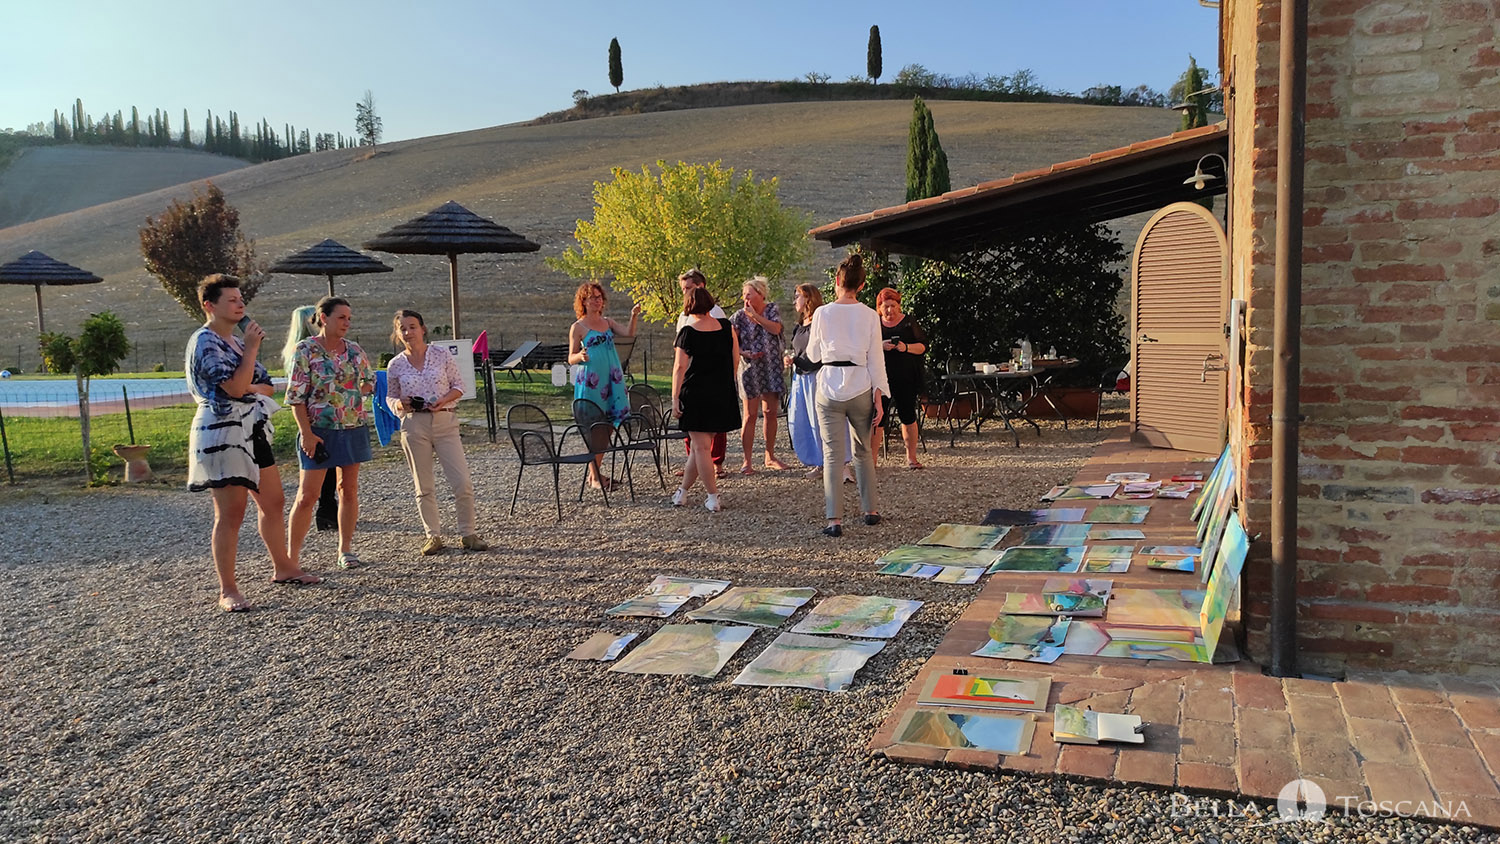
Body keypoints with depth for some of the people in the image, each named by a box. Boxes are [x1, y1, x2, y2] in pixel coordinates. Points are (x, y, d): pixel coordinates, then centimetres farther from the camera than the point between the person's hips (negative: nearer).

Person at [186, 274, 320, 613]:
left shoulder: (236, 342, 16)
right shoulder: (204, 342, -12)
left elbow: (268, 387, 15)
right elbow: (235, 387, -23)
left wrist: (249, 387, -7)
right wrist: (252, 348, -15)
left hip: (252, 431, 9)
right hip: (223, 435, -9)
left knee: (273, 502, 15)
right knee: (230, 514, -5)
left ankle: (283, 568, 29)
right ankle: (228, 591, 2)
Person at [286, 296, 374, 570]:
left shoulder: (354, 350, 6)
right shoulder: (306, 350, -7)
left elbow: (370, 381, 17)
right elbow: (296, 396, -10)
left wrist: (354, 392, -1)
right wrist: (306, 432, -15)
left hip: (354, 428, 5)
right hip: (320, 431, -4)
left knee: (349, 490, 9)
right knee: (307, 495, -2)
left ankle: (345, 549, 20)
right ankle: (292, 556, 6)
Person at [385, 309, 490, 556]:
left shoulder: (442, 355, 2)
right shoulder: (395, 366, 6)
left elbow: (459, 386, 6)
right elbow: (390, 397, 15)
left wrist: (444, 399, -12)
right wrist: (399, 404, -8)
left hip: (445, 421, -1)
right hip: (414, 425, 1)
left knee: (463, 482, -6)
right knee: (423, 487, 7)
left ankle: (467, 533, 8)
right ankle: (433, 535, 20)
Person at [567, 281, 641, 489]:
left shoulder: (607, 322, 14)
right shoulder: (578, 327, -1)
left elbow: (629, 333, 0)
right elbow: (570, 359, -1)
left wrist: (633, 318, -16)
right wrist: (581, 356, -22)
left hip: (611, 379, 6)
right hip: (590, 382, -6)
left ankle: (596, 471, 17)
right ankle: (594, 476, 2)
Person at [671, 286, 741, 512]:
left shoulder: (688, 332, -9)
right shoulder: (726, 326, 2)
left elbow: (680, 367, -12)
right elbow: (736, 359, 6)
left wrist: (675, 398, -9)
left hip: (696, 394, -4)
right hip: (722, 395, 5)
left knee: (701, 447, 2)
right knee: (700, 445, 13)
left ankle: (713, 499, 1)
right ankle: (682, 492, 25)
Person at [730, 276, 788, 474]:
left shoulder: (772, 310, 3)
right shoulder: (739, 316, -2)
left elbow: (776, 329, -15)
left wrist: (754, 315, -18)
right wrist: (745, 353, -19)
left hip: (771, 368, 2)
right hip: (750, 370, -2)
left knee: (771, 413, 8)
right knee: (750, 415, -5)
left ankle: (770, 457, 20)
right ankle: (747, 461, -1)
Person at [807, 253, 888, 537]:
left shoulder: (823, 314, -3)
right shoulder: (870, 316, 0)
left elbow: (813, 355, 8)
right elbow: (876, 360, 0)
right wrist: (878, 397, 4)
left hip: (829, 386, -2)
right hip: (860, 388, 2)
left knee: (832, 453, 0)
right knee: (863, 451, 18)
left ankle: (835, 519, -6)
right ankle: (870, 511, 26)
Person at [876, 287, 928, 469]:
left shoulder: (908, 322, 6)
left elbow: (923, 346, 4)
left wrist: (906, 347, -15)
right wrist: (880, 346, -15)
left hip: (906, 379, 0)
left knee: (908, 416, 2)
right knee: (877, 417, -4)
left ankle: (911, 457, 13)